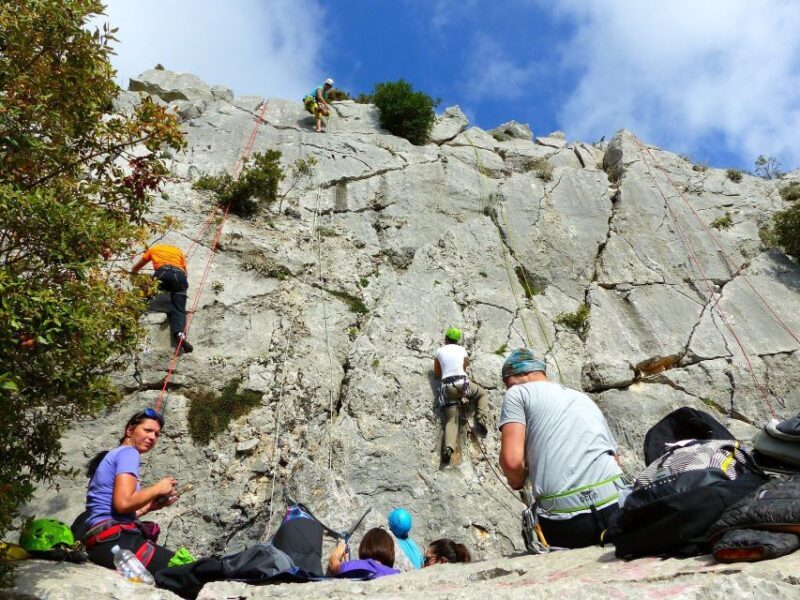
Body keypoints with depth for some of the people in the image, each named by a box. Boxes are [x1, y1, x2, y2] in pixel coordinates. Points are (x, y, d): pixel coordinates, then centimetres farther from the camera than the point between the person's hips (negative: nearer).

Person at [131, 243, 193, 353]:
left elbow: (135, 269, 42)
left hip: (162, 273, -1)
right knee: (179, 310, -7)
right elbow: (186, 274, 31)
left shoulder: (153, 249, 34)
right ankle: (180, 333, -31)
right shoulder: (178, 251, 37)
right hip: (179, 276, 1)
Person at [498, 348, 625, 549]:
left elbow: (512, 461, -8)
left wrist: (517, 481, 13)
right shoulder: (583, 397, 24)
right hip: (614, 507, 5)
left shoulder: (517, 392, 5)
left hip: (564, 522, -5)